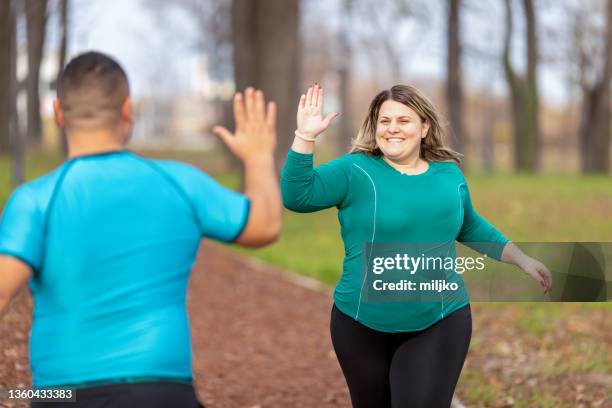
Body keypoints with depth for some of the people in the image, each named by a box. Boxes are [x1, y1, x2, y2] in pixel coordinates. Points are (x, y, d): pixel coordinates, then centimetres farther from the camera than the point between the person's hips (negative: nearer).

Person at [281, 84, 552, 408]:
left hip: (440, 326, 1)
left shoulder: (449, 173, 5)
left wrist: (522, 259, 22)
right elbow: (296, 195, -18)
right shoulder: (356, 170, -6)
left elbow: (471, 228, 21)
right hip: (362, 326, 0)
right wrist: (306, 136, -27)